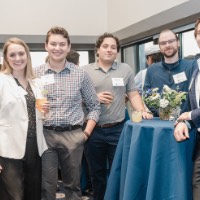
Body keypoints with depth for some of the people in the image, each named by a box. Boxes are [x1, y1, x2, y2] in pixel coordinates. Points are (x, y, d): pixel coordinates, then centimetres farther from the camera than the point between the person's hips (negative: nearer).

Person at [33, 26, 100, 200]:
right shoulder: (35, 74, 3)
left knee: (73, 185, 13)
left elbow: (94, 106, 8)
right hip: (45, 135, 0)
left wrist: (86, 132, 1)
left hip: (73, 136, 1)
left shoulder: (80, 74, 4)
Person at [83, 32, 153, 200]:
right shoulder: (85, 71, 3)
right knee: (97, 172, 14)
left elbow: (133, 94, 7)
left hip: (117, 130, 0)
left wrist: (142, 111, -9)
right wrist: (94, 98, -12)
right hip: (93, 130, 0)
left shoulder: (125, 69, 7)